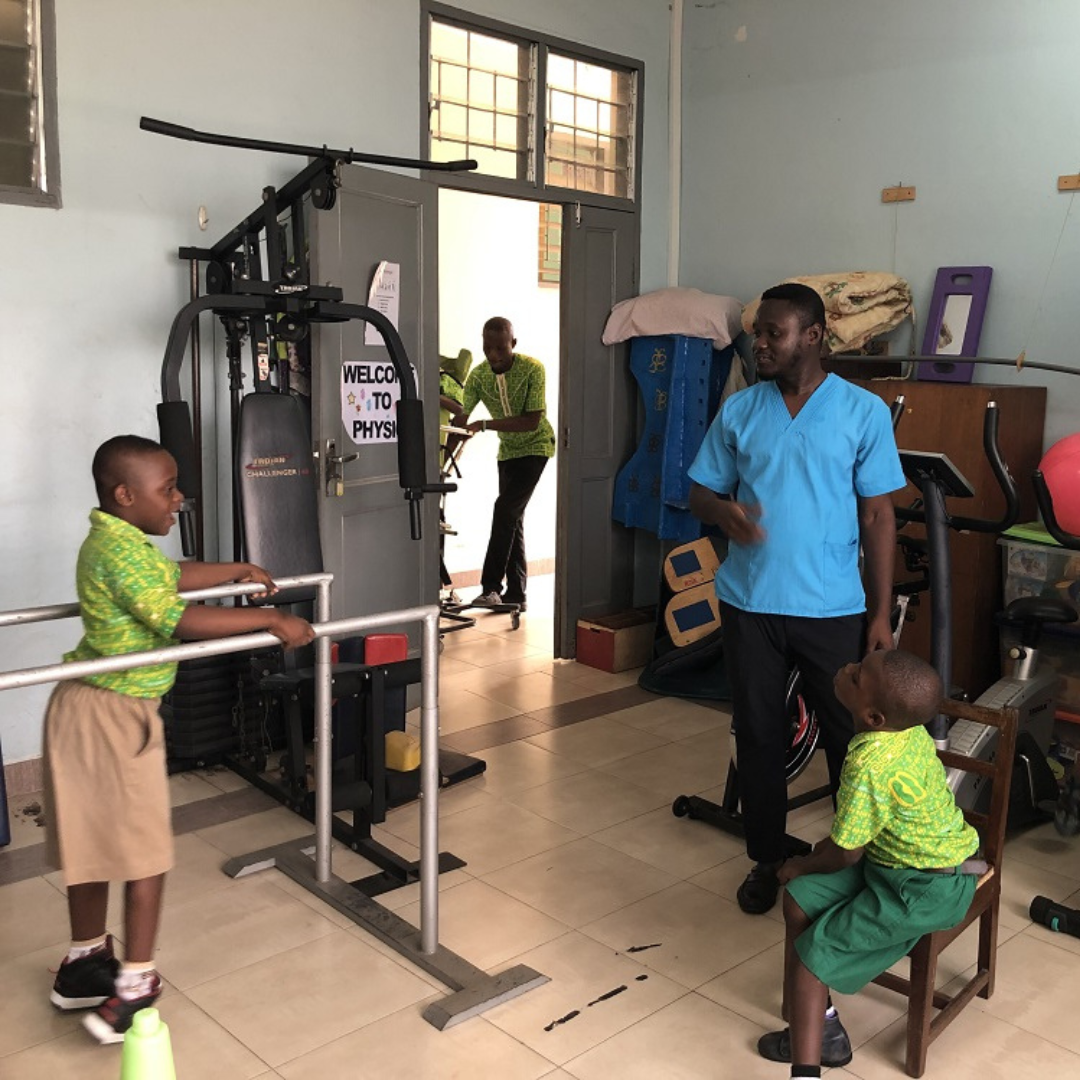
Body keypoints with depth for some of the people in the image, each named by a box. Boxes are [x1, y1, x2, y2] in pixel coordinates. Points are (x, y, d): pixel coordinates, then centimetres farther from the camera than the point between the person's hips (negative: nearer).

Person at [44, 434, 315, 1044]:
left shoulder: (119, 540, 10)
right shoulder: (121, 550, -21)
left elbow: (172, 577, 28)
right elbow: (181, 620, -30)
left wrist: (241, 571, 38)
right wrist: (271, 620, -25)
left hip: (96, 709, 10)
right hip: (114, 715, -10)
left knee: (95, 838, 19)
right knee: (145, 848, 0)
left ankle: (86, 961, 33)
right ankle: (137, 986, 8)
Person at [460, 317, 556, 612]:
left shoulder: (532, 369, -25)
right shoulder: (478, 375, -12)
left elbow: (532, 421, -30)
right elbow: (461, 417, -17)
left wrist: (484, 425, -39)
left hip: (535, 446, -5)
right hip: (507, 449, 6)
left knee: (506, 510, -19)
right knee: (512, 518, 7)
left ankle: (491, 587, -15)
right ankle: (516, 594, 13)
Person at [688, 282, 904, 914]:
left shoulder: (864, 411, -4)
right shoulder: (739, 410, 3)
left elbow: (879, 517, -3)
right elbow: (701, 493, 8)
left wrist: (881, 614, -6)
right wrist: (725, 513, -17)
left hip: (834, 608, -2)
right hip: (750, 603, 3)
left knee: (850, 736, 7)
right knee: (759, 735, 12)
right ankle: (767, 859, 29)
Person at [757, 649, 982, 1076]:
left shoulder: (869, 766, -33)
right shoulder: (908, 727, -7)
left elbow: (846, 853, -20)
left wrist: (803, 865, 1)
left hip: (924, 891, -9)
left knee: (810, 957, -4)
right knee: (800, 898, 7)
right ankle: (817, 1026, 16)